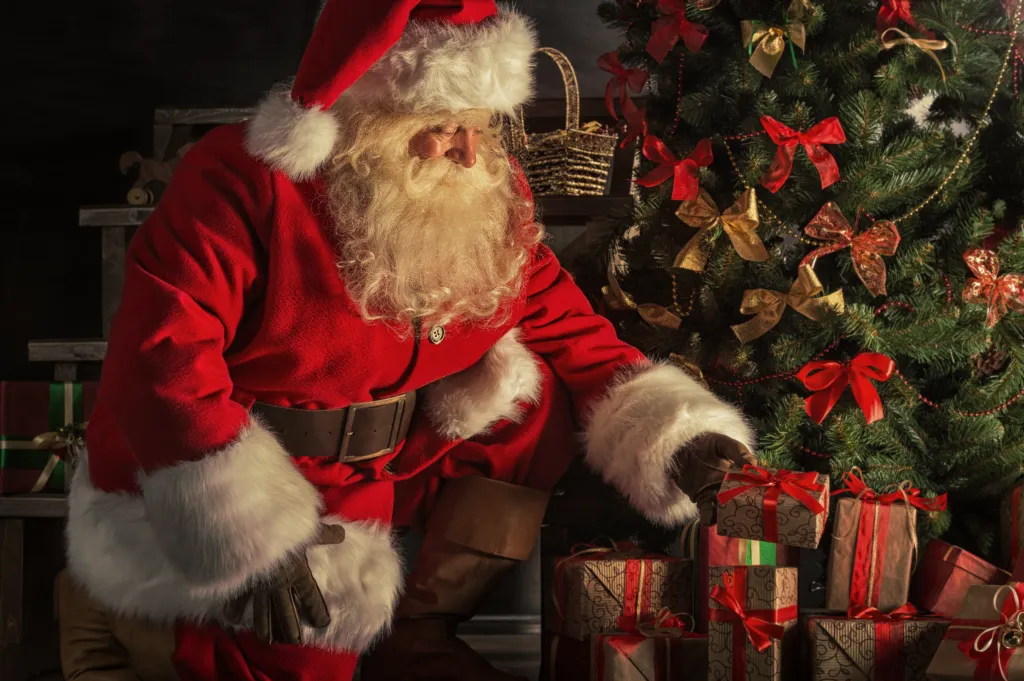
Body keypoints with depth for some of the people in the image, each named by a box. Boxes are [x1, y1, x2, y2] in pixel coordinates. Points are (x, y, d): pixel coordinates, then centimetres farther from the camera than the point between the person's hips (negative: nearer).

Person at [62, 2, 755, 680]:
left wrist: (663, 430, -14)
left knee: (534, 399, -8)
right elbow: (163, 354, -29)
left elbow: (563, 323, 2)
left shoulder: (489, 194, -3)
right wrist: (246, 536, -34)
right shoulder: (248, 182, -22)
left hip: (387, 470, 6)